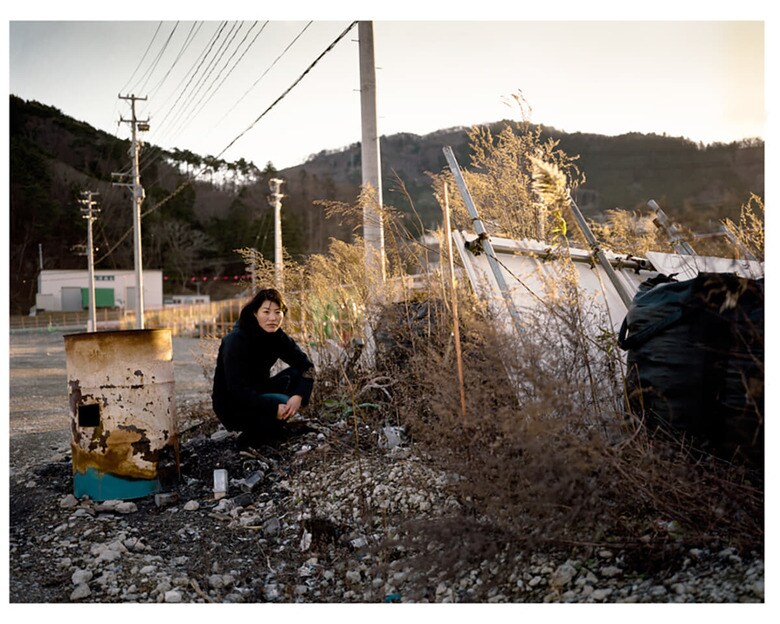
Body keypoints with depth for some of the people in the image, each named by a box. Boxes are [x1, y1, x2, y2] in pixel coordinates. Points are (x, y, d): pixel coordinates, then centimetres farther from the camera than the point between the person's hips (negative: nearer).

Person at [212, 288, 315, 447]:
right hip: (232, 406, -7)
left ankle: (276, 427, 3)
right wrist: (274, 408, -34)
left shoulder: (277, 336, -5)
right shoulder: (236, 340, -25)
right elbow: (237, 390, -29)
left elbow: (306, 365, -9)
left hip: (257, 393, 7)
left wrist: (299, 396, -28)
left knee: (296, 374, -9)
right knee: (282, 403, -27)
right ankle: (250, 436, -3)